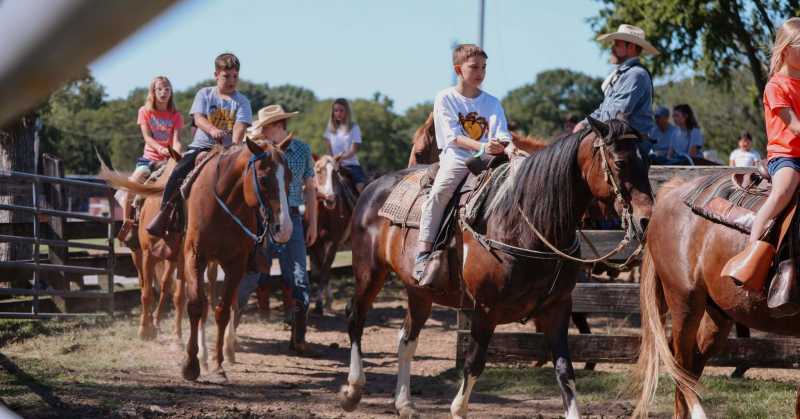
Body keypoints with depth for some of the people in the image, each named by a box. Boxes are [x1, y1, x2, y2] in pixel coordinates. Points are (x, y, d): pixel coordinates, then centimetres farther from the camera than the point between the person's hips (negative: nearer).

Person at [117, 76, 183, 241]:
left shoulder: (175, 116, 7)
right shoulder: (145, 112, 6)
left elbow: (176, 140, -4)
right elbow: (147, 137, -6)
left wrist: (177, 153, -28)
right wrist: (161, 148, -26)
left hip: (168, 160, 0)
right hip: (150, 158, 0)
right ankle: (126, 223, -10)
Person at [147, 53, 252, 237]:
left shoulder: (241, 102, 5)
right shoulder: (204, 94, 8)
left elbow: (240, 127, -9)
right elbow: (198, 118, -8)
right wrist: (212, 130, -30)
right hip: (201, 146, -1)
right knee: (178, 173, -25)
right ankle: (163, 212, -18)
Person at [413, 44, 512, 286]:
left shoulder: (492, 103, 15)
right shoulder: (446, 98, 5)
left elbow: (502, 136, 4)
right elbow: (454, 137, -5)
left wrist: (505, 146, -21)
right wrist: (482, 146, -20)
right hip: (456, 158, -4)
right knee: (438, 193, -29)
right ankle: (423, 254, -29)